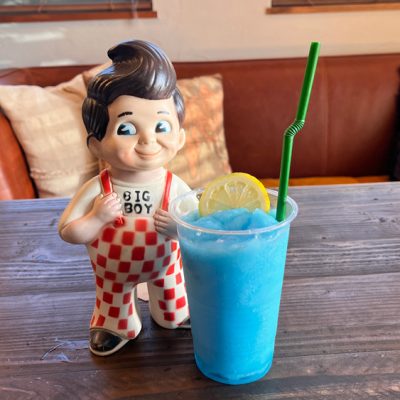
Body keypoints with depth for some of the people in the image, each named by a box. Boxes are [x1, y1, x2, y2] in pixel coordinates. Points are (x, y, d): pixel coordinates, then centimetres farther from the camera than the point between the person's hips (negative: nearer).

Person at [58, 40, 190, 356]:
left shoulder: (175, 187, -27)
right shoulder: (97, 189, -30)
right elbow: (67, 231, -21)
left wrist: (180, 226, -36)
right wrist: (97, 218, -37)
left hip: (163, 263, 1)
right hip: (113, 270, 0)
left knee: (171, 294, 28)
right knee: (113, 294, 27)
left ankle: (175, 316, 63)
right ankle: (116, 326, 59)